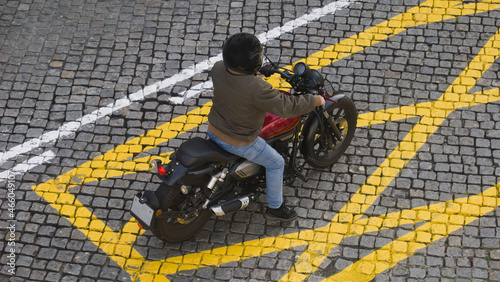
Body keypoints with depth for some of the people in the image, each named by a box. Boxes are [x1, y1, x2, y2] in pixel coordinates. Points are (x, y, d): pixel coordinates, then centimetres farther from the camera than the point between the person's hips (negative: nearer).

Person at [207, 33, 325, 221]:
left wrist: (253, 72, 22)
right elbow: (286, 106, -26)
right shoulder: (257, 89, -36)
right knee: (276, 163, 15)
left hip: (213, 132, 7)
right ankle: (274, 208, 31)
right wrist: (315, 101, -11)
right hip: (239, 142, -6)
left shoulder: (218, 68, -16)